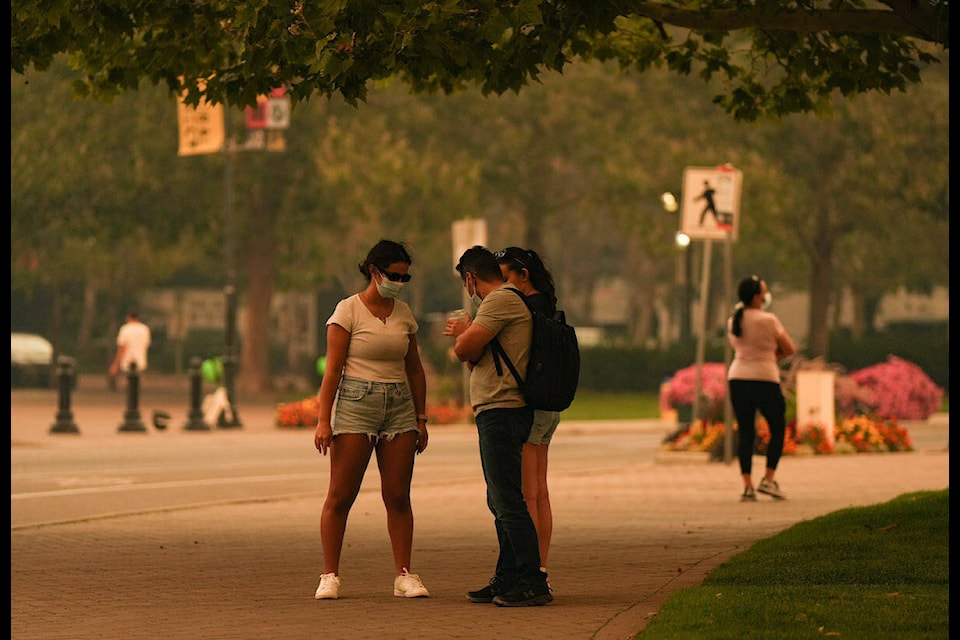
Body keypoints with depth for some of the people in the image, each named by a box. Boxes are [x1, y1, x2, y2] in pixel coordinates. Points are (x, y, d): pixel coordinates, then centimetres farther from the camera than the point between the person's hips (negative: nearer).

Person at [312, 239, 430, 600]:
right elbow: (333, 369, -7)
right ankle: (330, 576, 0)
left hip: (399, 407, 5)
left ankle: (404, 576, 3)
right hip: (356, 405, -4)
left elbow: (415, 370, 19)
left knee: (398, 496, 1)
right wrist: (323, 420, -13)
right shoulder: (348, 311, -4)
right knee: (340, 495, -4)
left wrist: (420, 419, 16)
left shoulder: (404, 314, 12)